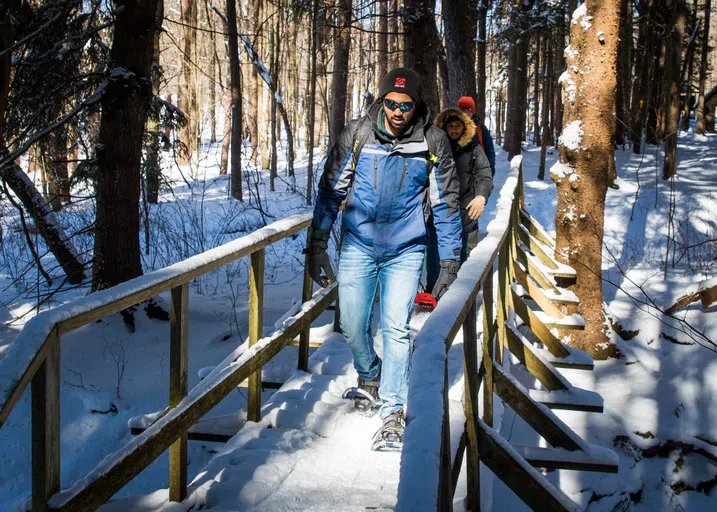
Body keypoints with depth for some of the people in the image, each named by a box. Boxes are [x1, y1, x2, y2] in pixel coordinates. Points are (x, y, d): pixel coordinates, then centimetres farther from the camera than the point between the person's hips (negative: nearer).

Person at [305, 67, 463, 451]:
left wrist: (450, 263, 1)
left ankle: (392, 412, 2)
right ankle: (370, 378, 36)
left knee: (396, 328, -9)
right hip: (358, 247, 2)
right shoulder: (357, 134, -5)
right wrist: (317, 247, 0)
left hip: (405, 251, -1)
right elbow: (331, 190, 3)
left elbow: (446, 205, 2)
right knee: (352, 326, 5)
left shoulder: (433, 142, -5)